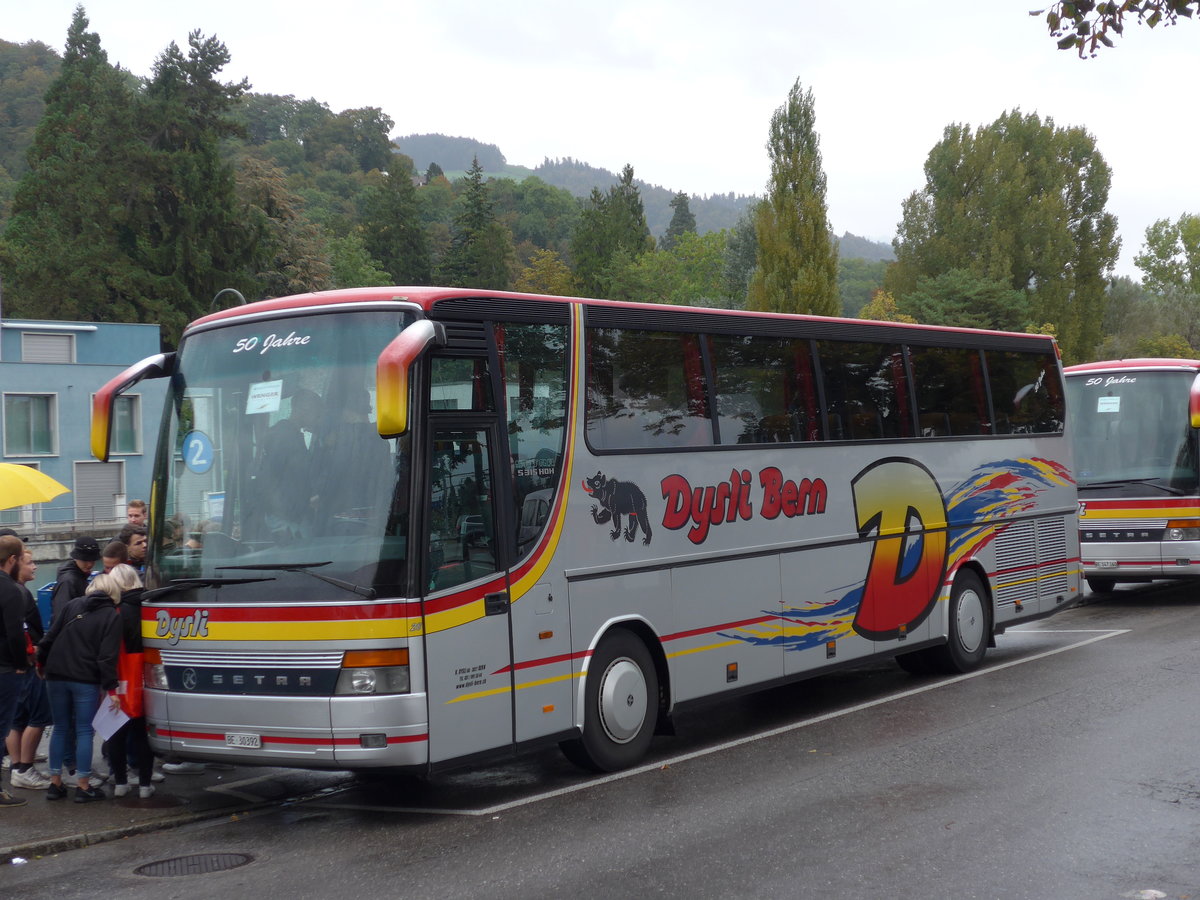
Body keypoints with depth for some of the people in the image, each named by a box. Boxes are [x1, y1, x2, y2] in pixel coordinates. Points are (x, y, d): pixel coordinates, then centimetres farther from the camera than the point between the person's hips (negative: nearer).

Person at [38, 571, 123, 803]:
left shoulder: (73, 605, 7)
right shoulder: (112, 616, -3)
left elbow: (50, 636, 7)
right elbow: (107, 656, -11)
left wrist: (41, 662, 19)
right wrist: (111, 689, -11)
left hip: (57, 676, 4)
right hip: (86, 680, -4)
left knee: (60, 729, 13)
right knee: (85, 731, 2)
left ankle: (55, 783, 15)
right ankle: (83, 787, 3)